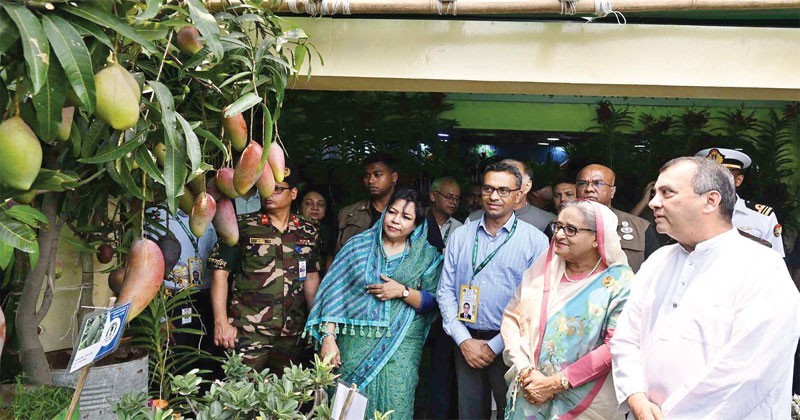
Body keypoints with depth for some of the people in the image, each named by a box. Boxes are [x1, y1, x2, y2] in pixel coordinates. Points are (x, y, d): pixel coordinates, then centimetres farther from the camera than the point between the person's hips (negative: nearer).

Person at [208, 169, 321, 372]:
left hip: (292, 332, 4)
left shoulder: (307, 230, 9)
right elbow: (220, 272, -4)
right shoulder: (242, 226, -2)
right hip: (248, 332, -3)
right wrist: (221, 323, -10)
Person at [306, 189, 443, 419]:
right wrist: (328, 337, -7)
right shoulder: (359, 244, 5)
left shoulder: (427, 256, 6)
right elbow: (334, 291, 1)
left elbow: (433, 303, 3)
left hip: (401, 348, 0)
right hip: (355, 345, 0)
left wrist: (403, 292, -13)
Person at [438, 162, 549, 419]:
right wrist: (464, 340, -4)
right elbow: (446, 292, 6)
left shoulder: (535, 240, -4)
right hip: (466, 344, 3)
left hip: (509, 347, -3)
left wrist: (495, 346, -9)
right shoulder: (460, 236, 7)